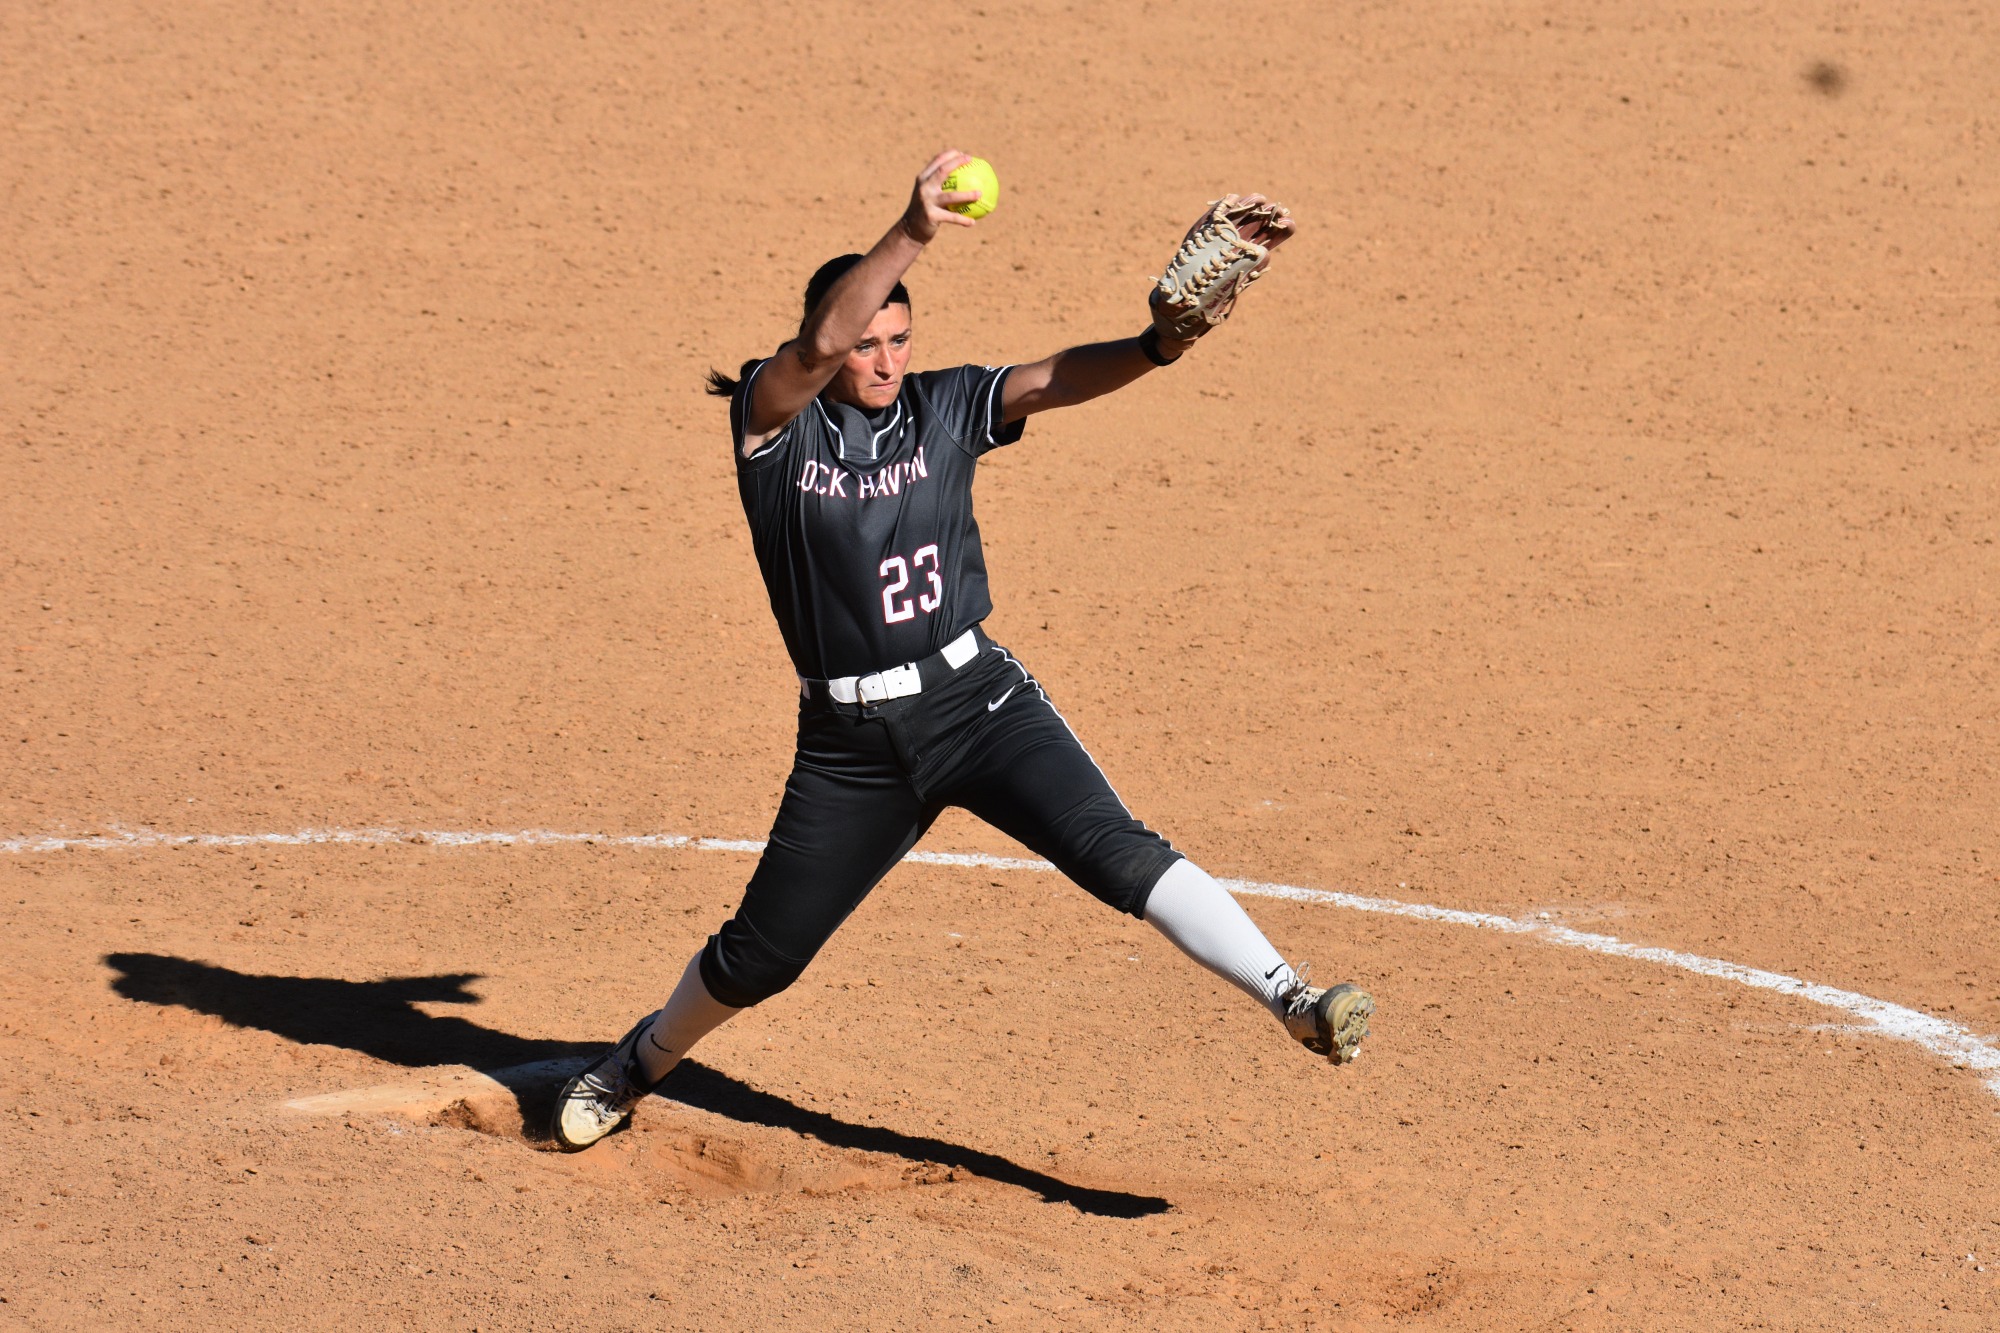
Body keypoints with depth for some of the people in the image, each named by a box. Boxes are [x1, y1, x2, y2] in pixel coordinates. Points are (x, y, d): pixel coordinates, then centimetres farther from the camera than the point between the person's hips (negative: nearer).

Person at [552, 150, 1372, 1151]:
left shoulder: (945, 406, 3)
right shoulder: (772, 419, -5)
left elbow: (1057, 380, -13)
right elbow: (818, 346, -27)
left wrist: (1155, 347, -34)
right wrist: (912, 235, -41)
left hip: (977, 701, 1)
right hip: (850, 744, 0)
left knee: (1115, 852, -20)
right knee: (759, 956, 11)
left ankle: (1293, 1001, -28)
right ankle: (640, 1061, 40)